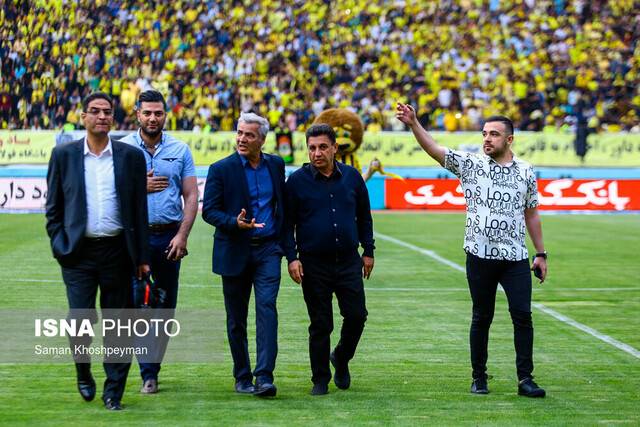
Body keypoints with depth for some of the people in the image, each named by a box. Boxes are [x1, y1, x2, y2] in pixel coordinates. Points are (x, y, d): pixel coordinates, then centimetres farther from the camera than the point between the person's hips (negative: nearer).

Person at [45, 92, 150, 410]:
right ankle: (83, 372, 22)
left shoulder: (131, 156, 4)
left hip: (117, 251, 1)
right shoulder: (64, 154, 4)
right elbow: (53, 207, 9)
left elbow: (139, 211, 5)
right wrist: (59, 244, -2)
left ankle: (113, 392, 15)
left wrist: (141, 257, 2)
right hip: (78, 252, -1)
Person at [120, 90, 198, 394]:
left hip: (169, 236, 2)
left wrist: (182, 235, -7)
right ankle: (148, 373, 0)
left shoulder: (180, 150, 7)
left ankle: (152, 368, 18)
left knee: (166, 305, 7)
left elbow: (191, 196, 4)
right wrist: (141, 187, -11)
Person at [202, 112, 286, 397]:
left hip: (268, 249, 1)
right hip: (235, 252, -1)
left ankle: (264, 377, -19)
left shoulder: (275, 165, 6)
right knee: (236, 319, 7)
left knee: (267, 308, -15)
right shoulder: (221, 169, -5)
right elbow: (208, 210, -7)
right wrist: (235, 222, -24)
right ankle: (242, 377, 20)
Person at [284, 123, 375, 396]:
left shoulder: (352, 176, 5)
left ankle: (341, 358, 25)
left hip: (349, 261, 2)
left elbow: (364, 216, 15)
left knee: (357, 315, -3)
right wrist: (292, 257, -9)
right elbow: (288, 223, 0)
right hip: (313, 263, -2)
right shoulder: (297, 180, -2)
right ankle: (320, 380, 15)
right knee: (320, 324, 3)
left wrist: (368, 251, 12)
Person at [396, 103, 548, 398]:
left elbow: (531, 214, 15)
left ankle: (525, 379, 0)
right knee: (482, 318, 6)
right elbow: (433, 149, -7)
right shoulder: (471, 164, 2)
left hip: (516, 258, 1)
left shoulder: (526, 172, 8)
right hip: (480, 256, -1)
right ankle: (479, 378, 17)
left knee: (522, 315, -5)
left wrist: (541, 253, 15)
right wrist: (413, 124, -22)